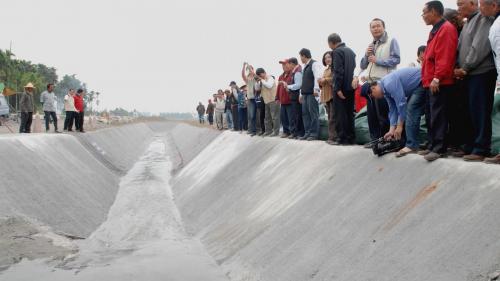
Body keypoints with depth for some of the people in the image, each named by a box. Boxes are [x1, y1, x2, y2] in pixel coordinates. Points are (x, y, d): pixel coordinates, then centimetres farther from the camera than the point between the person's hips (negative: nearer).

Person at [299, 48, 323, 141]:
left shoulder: (314, 64, -5)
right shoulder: (305, 66, 22)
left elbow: (318, 77, -15)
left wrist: (316, 89, -21)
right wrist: (301, 93, 20)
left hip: (312, 93, -9)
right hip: (305, 94, 9)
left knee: (313, 113, -8)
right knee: (305, 113, 7)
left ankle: (314, 134, -6)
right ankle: (307, 133, 11)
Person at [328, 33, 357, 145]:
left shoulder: (337, 52, -10)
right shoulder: (350, 51, 15)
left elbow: (338, 71, -18)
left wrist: (338, 88, -18)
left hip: (342, 87, -8)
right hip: (351, 86, 8)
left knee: (340, 114, -4)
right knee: (349, 113, 11)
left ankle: (342, 138, -5)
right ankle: (350, 138, 13)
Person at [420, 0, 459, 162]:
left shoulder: (446, 29, -10)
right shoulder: (436, 30, 21)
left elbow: (445, 57, -20)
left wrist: (437, 78, -23)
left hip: (439, 82, -10)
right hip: (431, 82, 10)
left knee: (438, 116, -9)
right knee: (433, 115, 10)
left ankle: (438, 148, -8)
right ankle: (433, 145, 15)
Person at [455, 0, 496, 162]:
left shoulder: (483, 18, -5)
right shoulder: (467, 24, 22)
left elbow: (480, 46, -15)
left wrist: (465, 68, -12)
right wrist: (458, 68, 2)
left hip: (481, 72, -8)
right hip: (468, 74, 8)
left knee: (480, 112, -8)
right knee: (470, 112, 9)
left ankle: (481, 149, -6)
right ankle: (470, 147, 14)